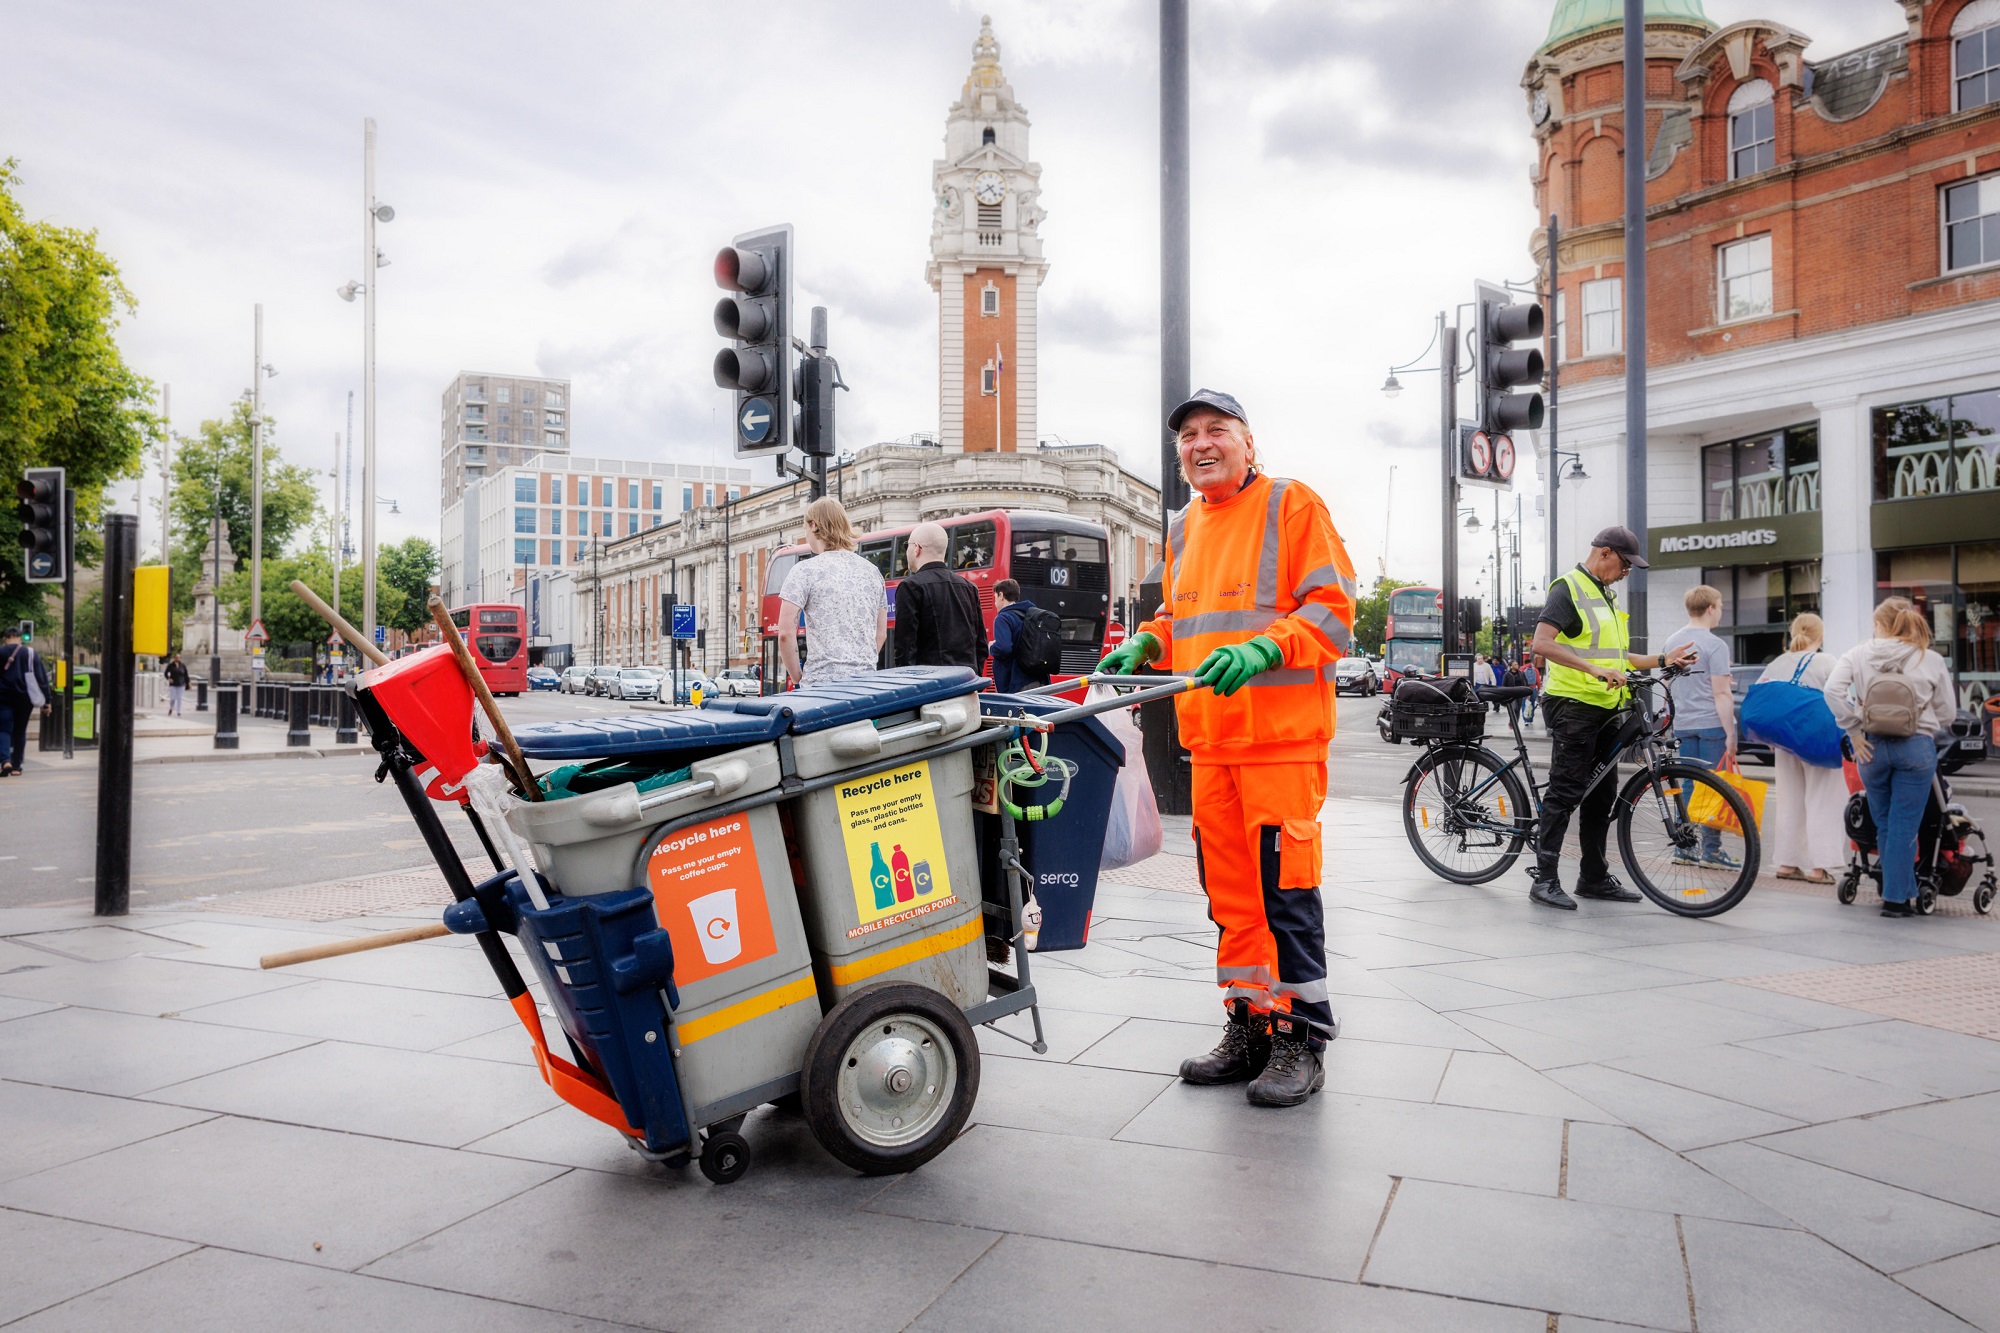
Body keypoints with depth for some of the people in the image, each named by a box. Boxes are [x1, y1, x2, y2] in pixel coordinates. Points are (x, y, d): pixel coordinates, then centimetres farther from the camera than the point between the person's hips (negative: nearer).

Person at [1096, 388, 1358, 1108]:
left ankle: (1302, 1038, 9)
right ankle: (1248, 1027, 23)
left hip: (1282, 739, -6)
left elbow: (1334, 610, -9)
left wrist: (1261, 649, -23)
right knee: (1229, 890, 11)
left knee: (1285, 889, -4)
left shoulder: (1292, 505, -3)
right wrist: (1146, 643, 8)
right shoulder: (1184, 527, 18)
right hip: (1209, 742, 7)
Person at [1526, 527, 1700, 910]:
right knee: (1565, 792, -10)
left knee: (1602, 795, 12)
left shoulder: (1607, 595, 22)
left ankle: (1595, 877, 20)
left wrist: (1662, 660, 17)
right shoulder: (1568, 588, -7)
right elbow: (1543, 643, -21)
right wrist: (1593, 669, -28)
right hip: (1572, 705, -9)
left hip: (1605, 709, 9)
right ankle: (1545, 878, -6)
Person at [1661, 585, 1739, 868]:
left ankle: (1683, 848, 11)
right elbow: (1721, 694, -14)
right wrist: (1731, 734, -12)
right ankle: (1711, 849, 2)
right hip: (1712, 724, -6)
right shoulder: (1715, 645, -10)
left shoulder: (1672, 642, 11)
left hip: (1683, 725, 6)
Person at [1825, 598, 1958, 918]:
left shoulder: (1858, 654, 2)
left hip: (1873, 746, 1)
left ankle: (1906, 892, 22)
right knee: (1904, 826, 3)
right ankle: (1896, 898, 4)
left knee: (1884, 825, 13)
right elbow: (1948, 712, 5)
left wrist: (1854, 730, -6)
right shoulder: (1932, 660, 3)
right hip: (1917, 747, -1)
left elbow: (1833, 690, -12)